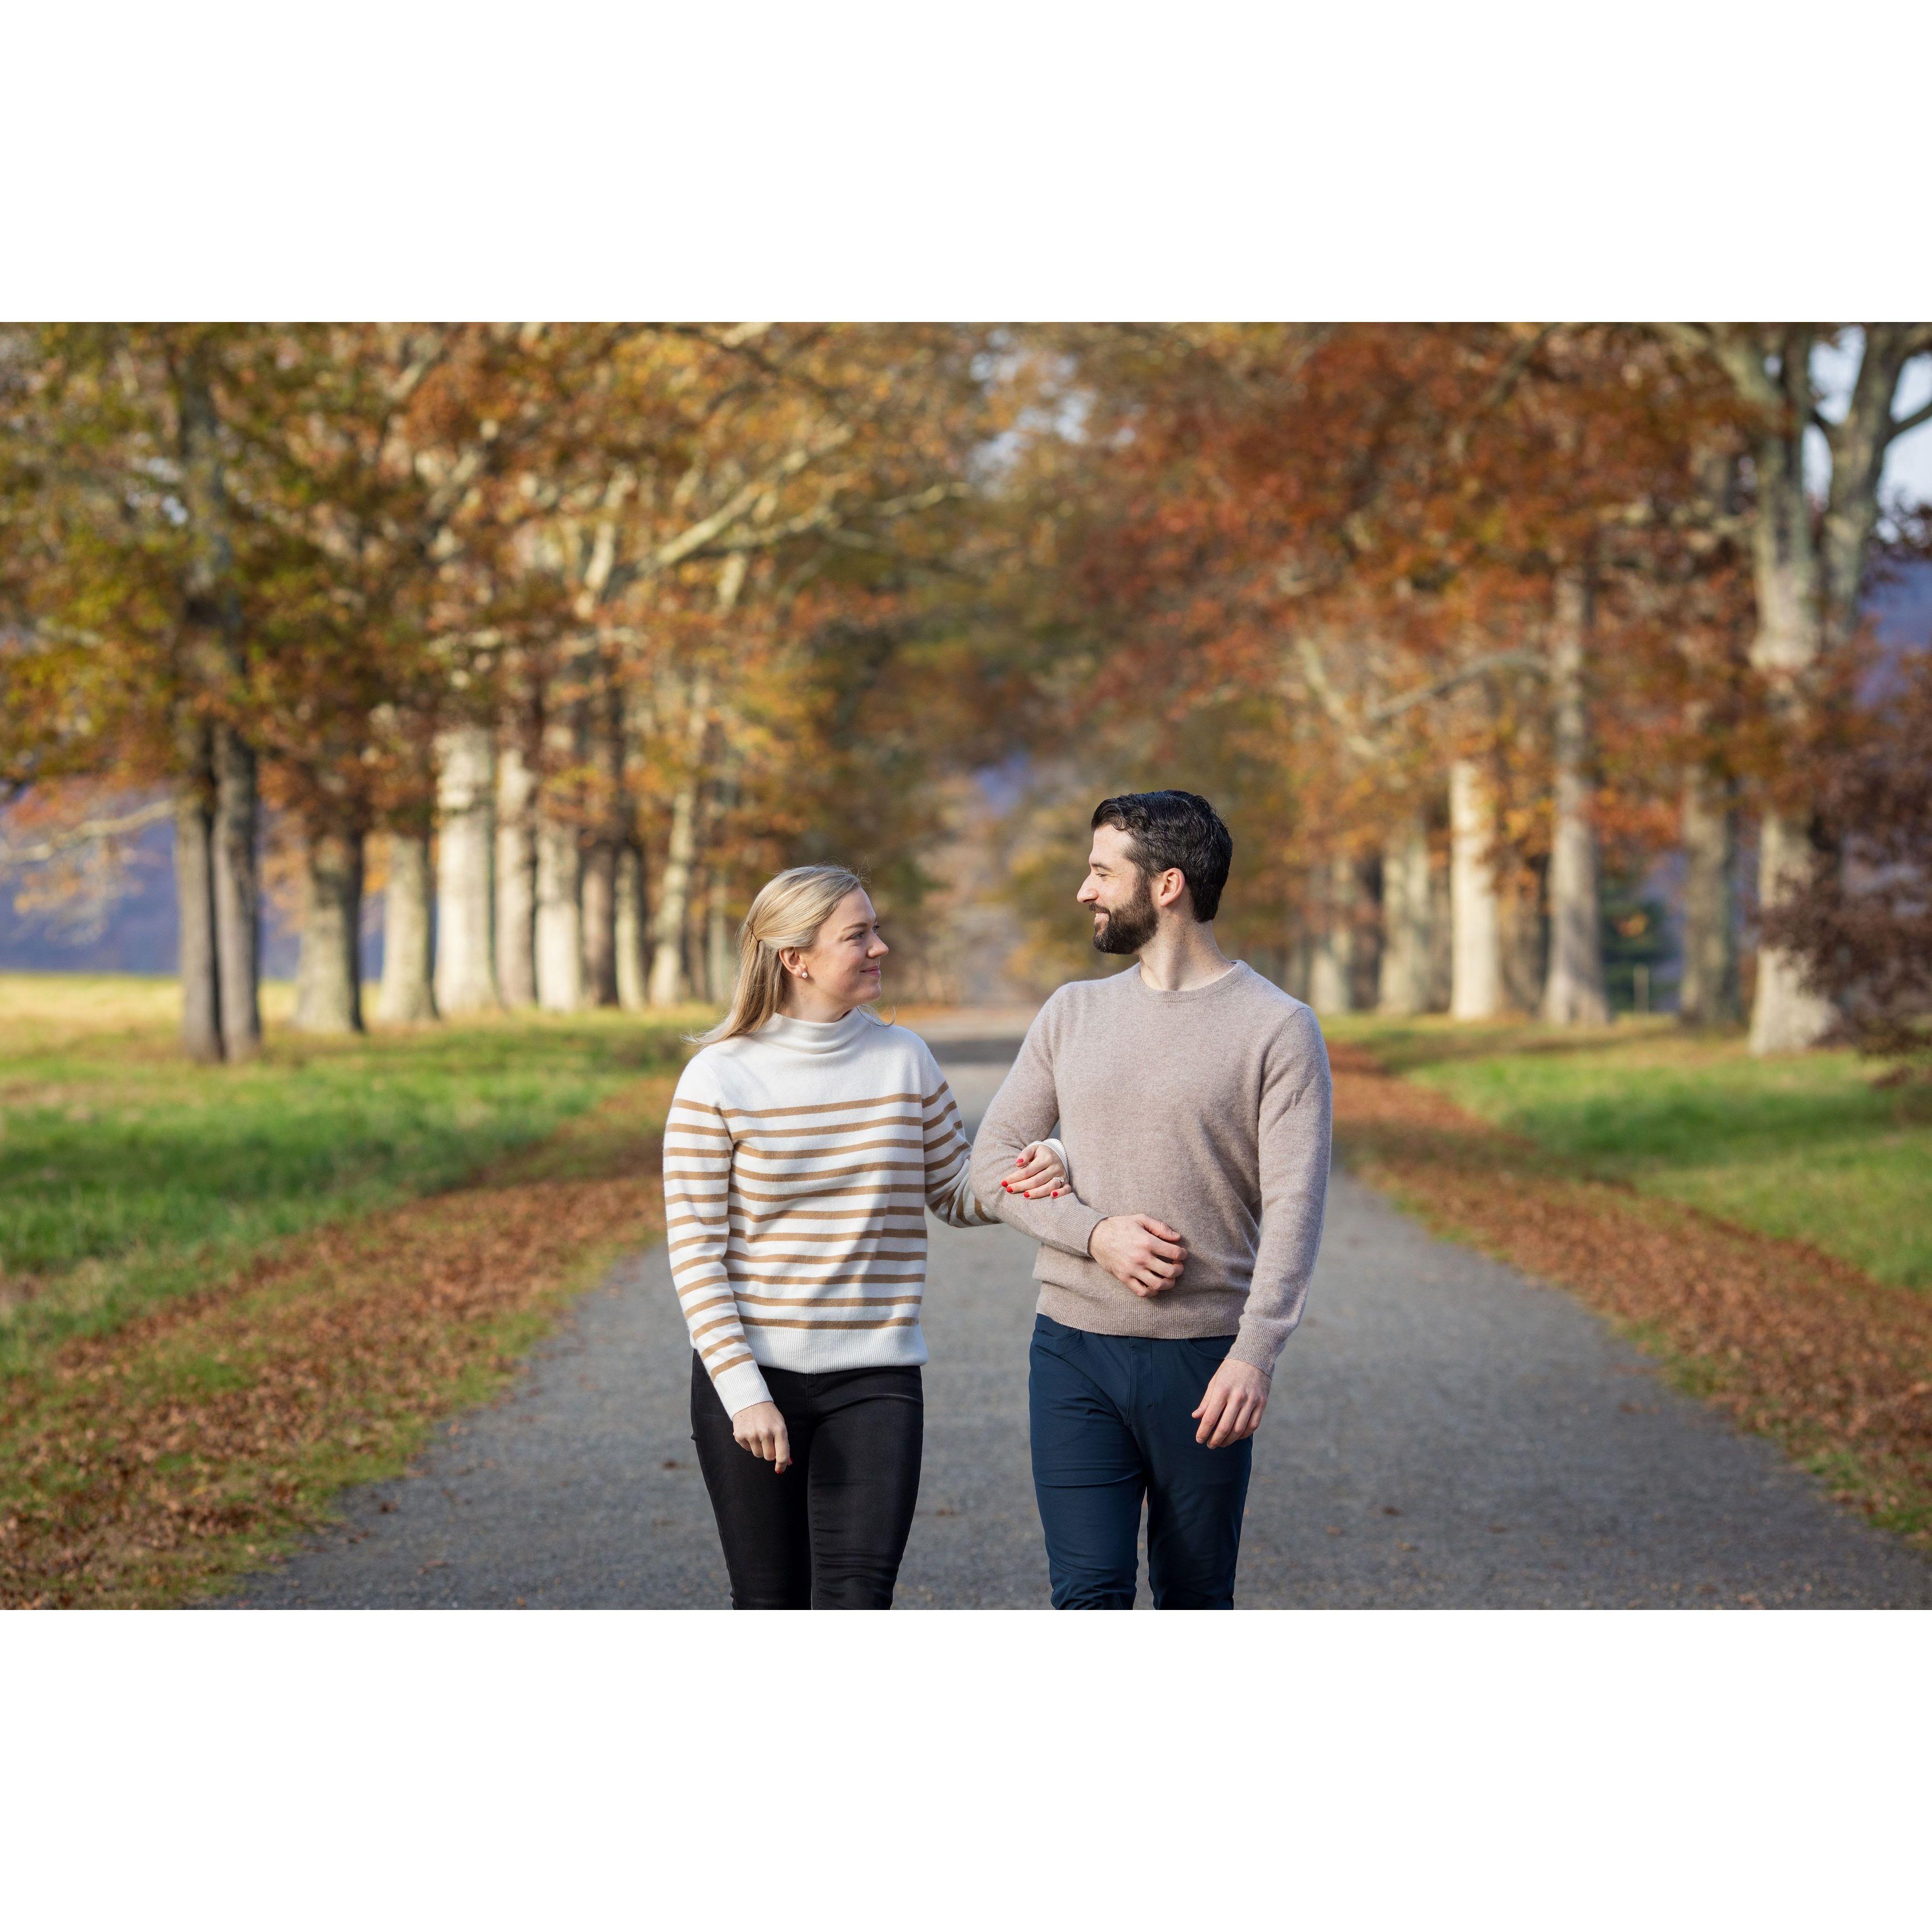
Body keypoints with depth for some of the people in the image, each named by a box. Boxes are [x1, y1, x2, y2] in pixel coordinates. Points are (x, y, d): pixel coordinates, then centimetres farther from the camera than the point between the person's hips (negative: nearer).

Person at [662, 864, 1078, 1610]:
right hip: (749, 1373, -2)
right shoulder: (718, 1079, -6)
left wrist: (1031, 1171, -8)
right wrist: (742, 1392, -14)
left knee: (855, 1601, -12)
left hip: (874, 1380, 2)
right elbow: (694, 1254, -6)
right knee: (770, 1605, 6)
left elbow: (955, 1193, 15)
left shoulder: (903, 1059, 4)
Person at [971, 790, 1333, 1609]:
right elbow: (993, 1159, 8)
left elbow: (1294, 1206, -11)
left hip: (1203, 1360, -2)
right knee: (1090, 1598, -6)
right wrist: (1095, 1233, -11)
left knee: (1194, 1605, 8)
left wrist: (1255, 1353, -24)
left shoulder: (1278, 1028, -4)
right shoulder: (1073, 1013, 10)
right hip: (1074, 1354, 3)